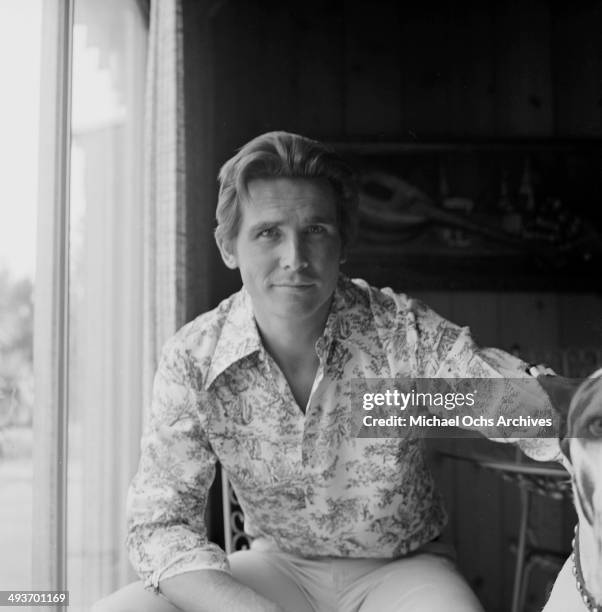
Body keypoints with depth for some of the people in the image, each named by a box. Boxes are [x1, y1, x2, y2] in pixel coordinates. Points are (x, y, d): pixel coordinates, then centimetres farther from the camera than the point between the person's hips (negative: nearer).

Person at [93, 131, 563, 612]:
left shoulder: (403, 333, -18)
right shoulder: (193, 361, -16)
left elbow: (528, 399, -25)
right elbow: (159, 521, -16)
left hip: (400, 570, -1)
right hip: (278, 568, 1)